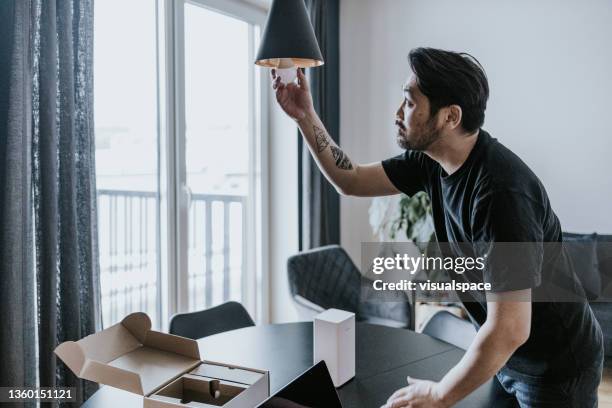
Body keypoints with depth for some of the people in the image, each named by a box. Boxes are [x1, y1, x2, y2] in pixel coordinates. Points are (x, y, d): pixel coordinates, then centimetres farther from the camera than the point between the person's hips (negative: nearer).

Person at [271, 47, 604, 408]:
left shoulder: (502, 190, -33)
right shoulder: (431, 161, -8)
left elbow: (510, 330, -33)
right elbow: (350, 180, 3)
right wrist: (305, 116, -5)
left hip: (557, 368, -7)